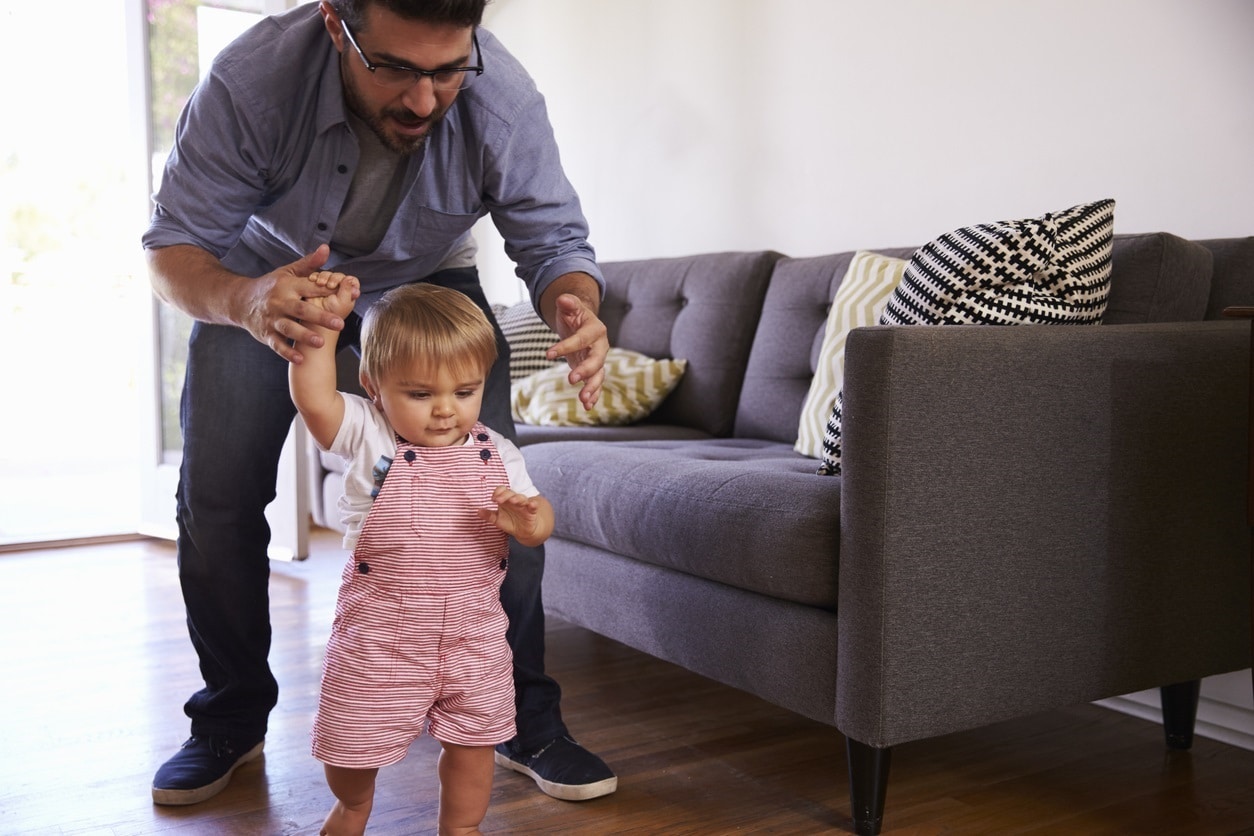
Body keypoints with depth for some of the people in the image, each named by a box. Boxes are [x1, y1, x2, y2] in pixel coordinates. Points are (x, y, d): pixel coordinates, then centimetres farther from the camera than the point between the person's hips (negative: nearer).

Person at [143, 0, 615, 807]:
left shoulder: (503, 99, -34)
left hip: (426, 276, 1)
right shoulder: (252, 80, -37)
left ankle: (525, 720, 3)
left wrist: (576, 310, -47)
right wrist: (244, 302, -53)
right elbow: (174, 243, -29)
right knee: (215, 496, -7)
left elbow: (554, 241, -22)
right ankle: (230, 721, 15)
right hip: (266, 274, 0)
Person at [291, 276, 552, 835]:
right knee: (352, 744, 11)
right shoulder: (367, 437, -10)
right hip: (379, 634, -2)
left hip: (474, 634, 2)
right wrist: (327, 321, -24)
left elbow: (537, 527, 0)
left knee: (472, 740, 15)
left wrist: (528, 521, -23)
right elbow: (313, 397, -26)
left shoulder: (496, 453, -1)